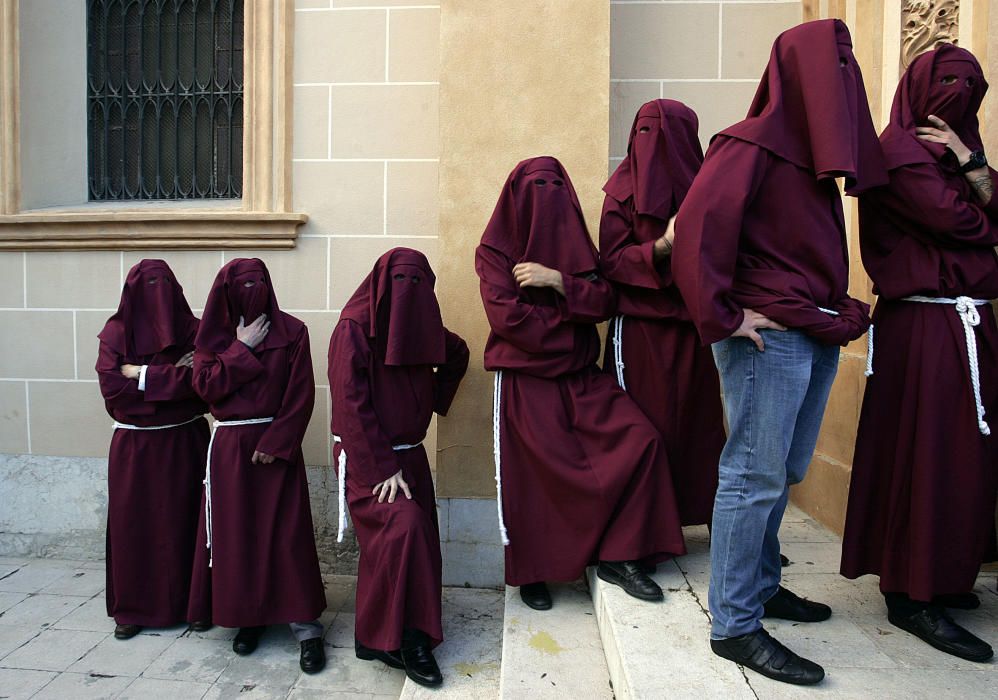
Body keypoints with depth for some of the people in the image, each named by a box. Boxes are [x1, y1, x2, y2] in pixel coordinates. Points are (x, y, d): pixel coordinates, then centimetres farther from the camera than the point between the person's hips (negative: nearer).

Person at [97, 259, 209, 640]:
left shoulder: (193, 330, 0)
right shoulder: (115, 333, 1)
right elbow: (111, 386, -11)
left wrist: (143, 375, -13)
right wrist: (174, 376, -13)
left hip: (184, 443, -1)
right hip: (134, 447, 1)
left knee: (184, 521, 4)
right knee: (133, 523, 5)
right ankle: (133, 607, 20)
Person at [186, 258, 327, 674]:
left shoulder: (290, 331, -1)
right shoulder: (213, 335, 7)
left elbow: (301, 394, -6)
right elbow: (206, 386, -6)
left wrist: (277, 443, -13)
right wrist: (242, 348, -10)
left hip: (276, 443, -2)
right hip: (229, 448, 3)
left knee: (287, 532, -3)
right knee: (236, 533, 7)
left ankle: (307, 627, 2)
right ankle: (248, 617, 23)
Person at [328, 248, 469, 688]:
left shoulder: (420, 324, 7)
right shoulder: (354, 328, -12)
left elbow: (456, 354, 27)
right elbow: (351, 404, -17)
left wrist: (436, 399, 16)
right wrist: (382, 467, -20)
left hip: (409, 454, 7)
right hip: (366, 458, -7)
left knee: (414, 540, 2)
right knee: (403, 527, -24)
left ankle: (383, 636, 18)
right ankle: (402, 638, -9)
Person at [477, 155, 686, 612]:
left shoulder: (575, 244, 15)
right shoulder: (495, 250, 2)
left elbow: (603, 302, 1)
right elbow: (505, 315, -12)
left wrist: (556, 279, -14)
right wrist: (569, 322, -4)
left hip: (580, 376, 5)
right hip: (525, 379, -4)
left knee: (640, 439, -14)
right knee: (536, 474, -12)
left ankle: (617, 556, -2)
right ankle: (530, 574, 12)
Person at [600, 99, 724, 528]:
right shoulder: (624, 189, 3)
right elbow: (611, 259, -5)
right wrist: (663, 246, -19)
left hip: (693, 326, 2)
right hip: (640, 327, -2)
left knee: (698, 417, 5)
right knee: (647, 423, 0)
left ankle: (703, 509, 21)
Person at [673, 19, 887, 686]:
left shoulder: (814, 150, 19)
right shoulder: (751, 143, -7)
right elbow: (699, 225, -20)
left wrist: (840, 308, 11)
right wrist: (723, 316, -20)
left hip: (818, 335, 9)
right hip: (770, 337, -9)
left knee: (783, 473, 14)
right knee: (754, 476, -5)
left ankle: (761, 585, 29)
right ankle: (735, 625, 6)